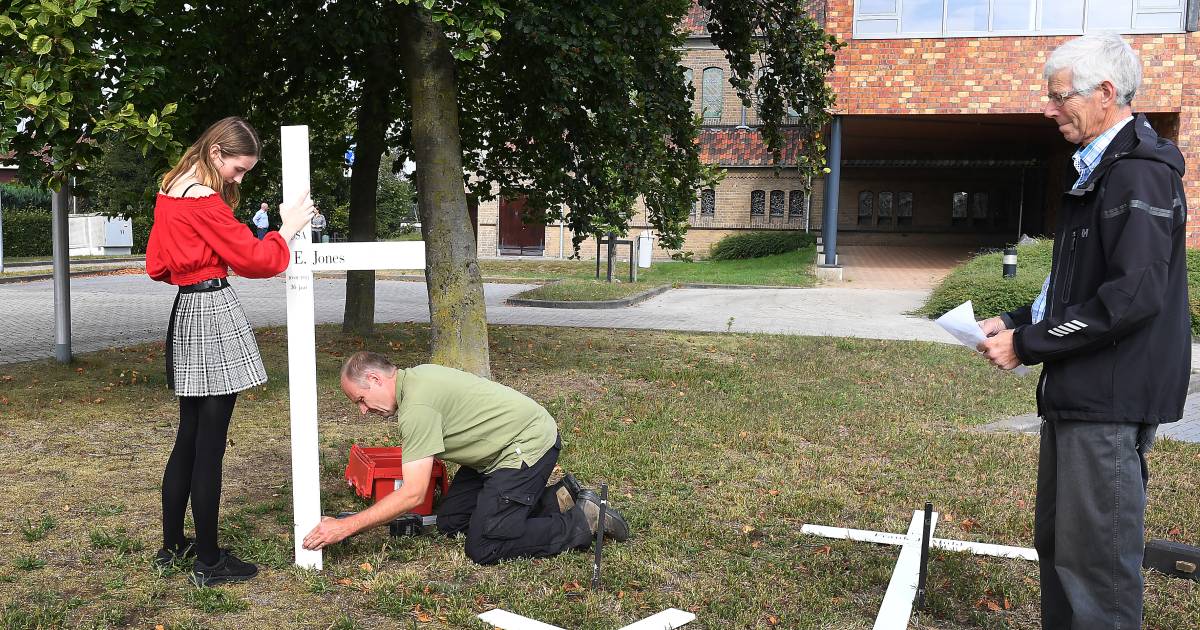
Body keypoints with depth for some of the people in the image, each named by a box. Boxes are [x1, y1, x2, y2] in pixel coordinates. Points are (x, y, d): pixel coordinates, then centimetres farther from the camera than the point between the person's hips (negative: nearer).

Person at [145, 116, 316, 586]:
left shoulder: (169, 192, 14)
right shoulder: (204, 200, -15)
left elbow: (157, 265, 20)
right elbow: (252, 257, -12)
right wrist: (287, 229, 1)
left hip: (185, 311, 10)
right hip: (214, 313, -10)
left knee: (188, 438, 16)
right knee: (210, 445, -3)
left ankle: (171, 546, 26)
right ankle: (208, 562, 5)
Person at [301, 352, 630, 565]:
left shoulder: (417, 405, -23)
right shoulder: (414, 377, 7)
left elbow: (413, 495, -25)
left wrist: (345, 527, -20)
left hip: (528, 446, -10)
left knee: (483, 548, -12)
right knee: (450, 522, 10)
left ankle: (586, 522, -1)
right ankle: (555, 501, 14)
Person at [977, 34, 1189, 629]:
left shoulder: (1140, 172, -16)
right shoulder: (1097, 169, 16)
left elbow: (1135, 295, -24)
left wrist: (1028, 344, -18)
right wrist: (1016, 323, 8)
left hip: (1111, 399, -10)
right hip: (1075, 391, 10)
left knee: (1096, 557, -2)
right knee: (1056, 541, 18)